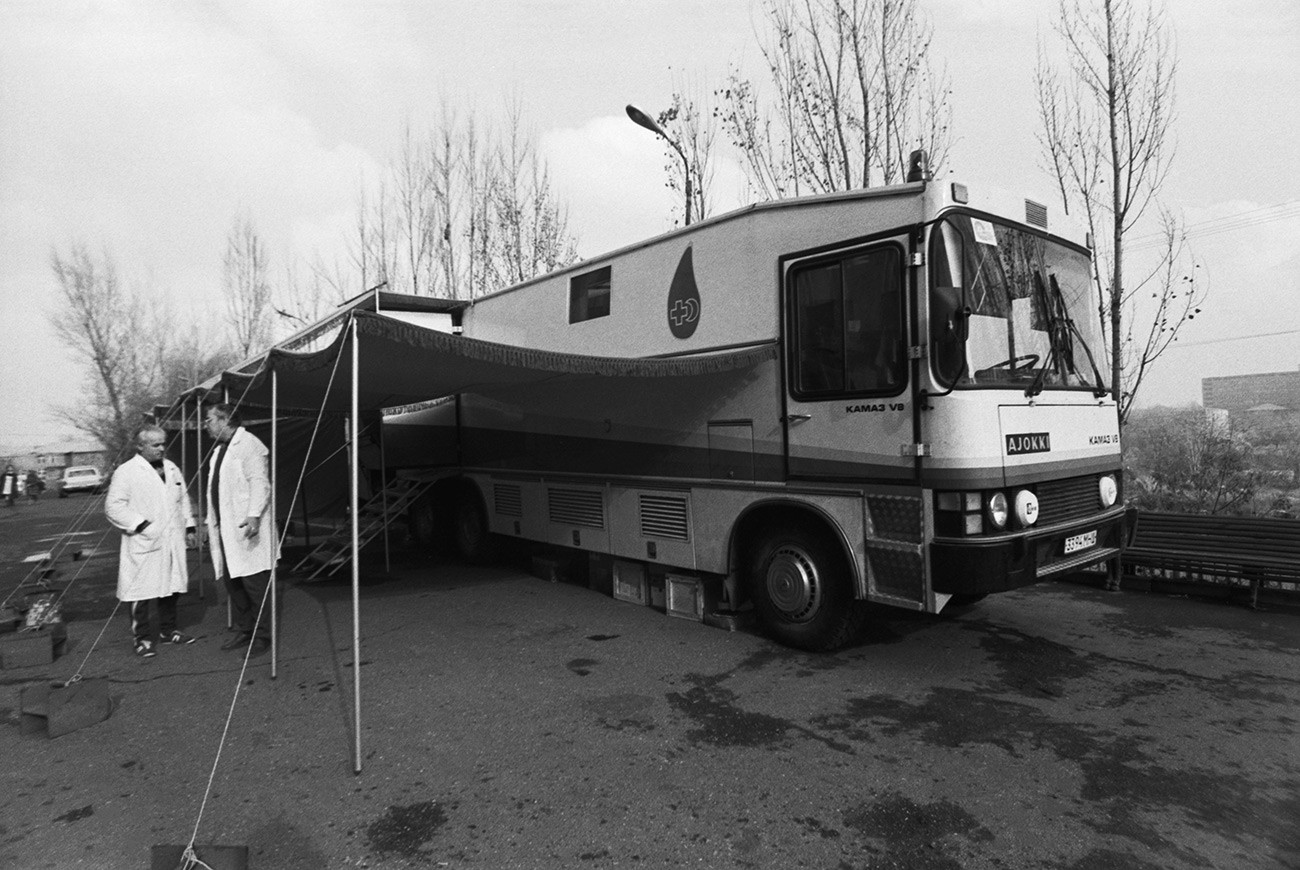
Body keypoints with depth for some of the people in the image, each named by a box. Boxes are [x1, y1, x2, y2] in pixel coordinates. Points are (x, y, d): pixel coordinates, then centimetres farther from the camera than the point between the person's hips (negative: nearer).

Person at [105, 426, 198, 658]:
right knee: (144, 592, -4)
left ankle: (167, 630, 26)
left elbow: (183, 498, 19)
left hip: (173, 542, 6)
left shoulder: (171, 468, 15)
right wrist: (140, 524, -18)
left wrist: (189, 527, 13)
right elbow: (113, 506, -11)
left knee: (171, 588, 12)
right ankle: (143, 639, 6)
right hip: (144, 544, -6)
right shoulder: (126, 472, -6)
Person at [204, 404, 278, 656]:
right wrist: (212, 523, 23)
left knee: (254, 585, -5)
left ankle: (263, 637, 4)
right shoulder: (219, 450, 21)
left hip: (246, 529, -10)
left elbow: (260, 482, -18)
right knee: (232, 583, 13)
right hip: (225, 531, 10)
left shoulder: (248, 444, -9)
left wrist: (254, 515, -27)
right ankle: (245, 632, 24)